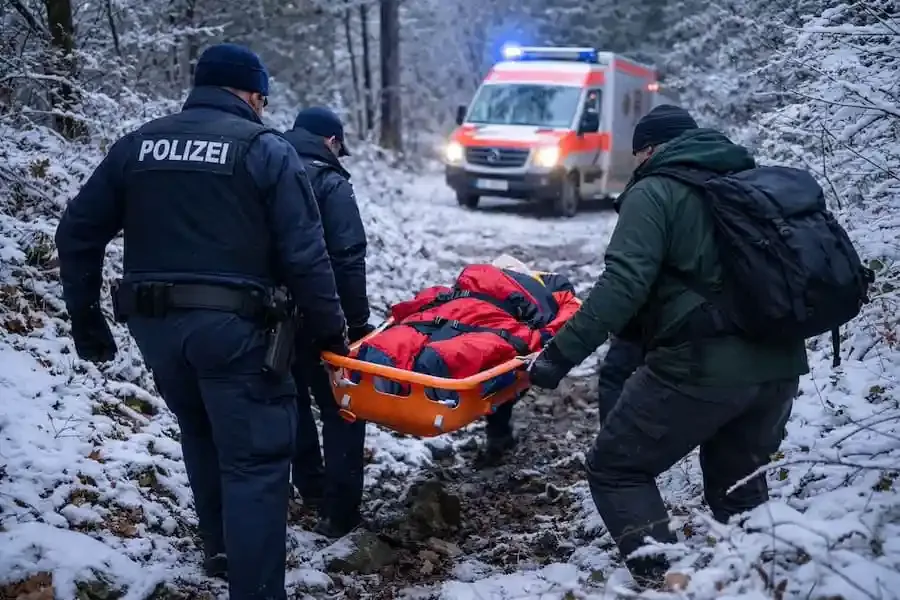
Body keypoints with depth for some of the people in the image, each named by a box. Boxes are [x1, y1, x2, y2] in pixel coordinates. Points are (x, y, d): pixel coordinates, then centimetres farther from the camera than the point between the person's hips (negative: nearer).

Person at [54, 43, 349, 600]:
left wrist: (85, 317, 17)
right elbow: (304, 252, -9)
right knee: (255, 459, 0)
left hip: (153, 324, 6)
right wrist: (331, 328, 0)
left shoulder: (138, 144, 12)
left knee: (202, 434, 27)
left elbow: (78, 233, 11)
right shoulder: (265, 149, -2)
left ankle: (221, 548, 42)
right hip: (231, 324, -6)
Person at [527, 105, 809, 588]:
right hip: (779, 363, 8)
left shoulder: (655, 192, -3)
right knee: (736, 478, 26)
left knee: (616, 469, 6)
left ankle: (665, 581, -7)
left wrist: (562, 353, -18)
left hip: (702, 365, -7)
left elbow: (624, 283, -17)